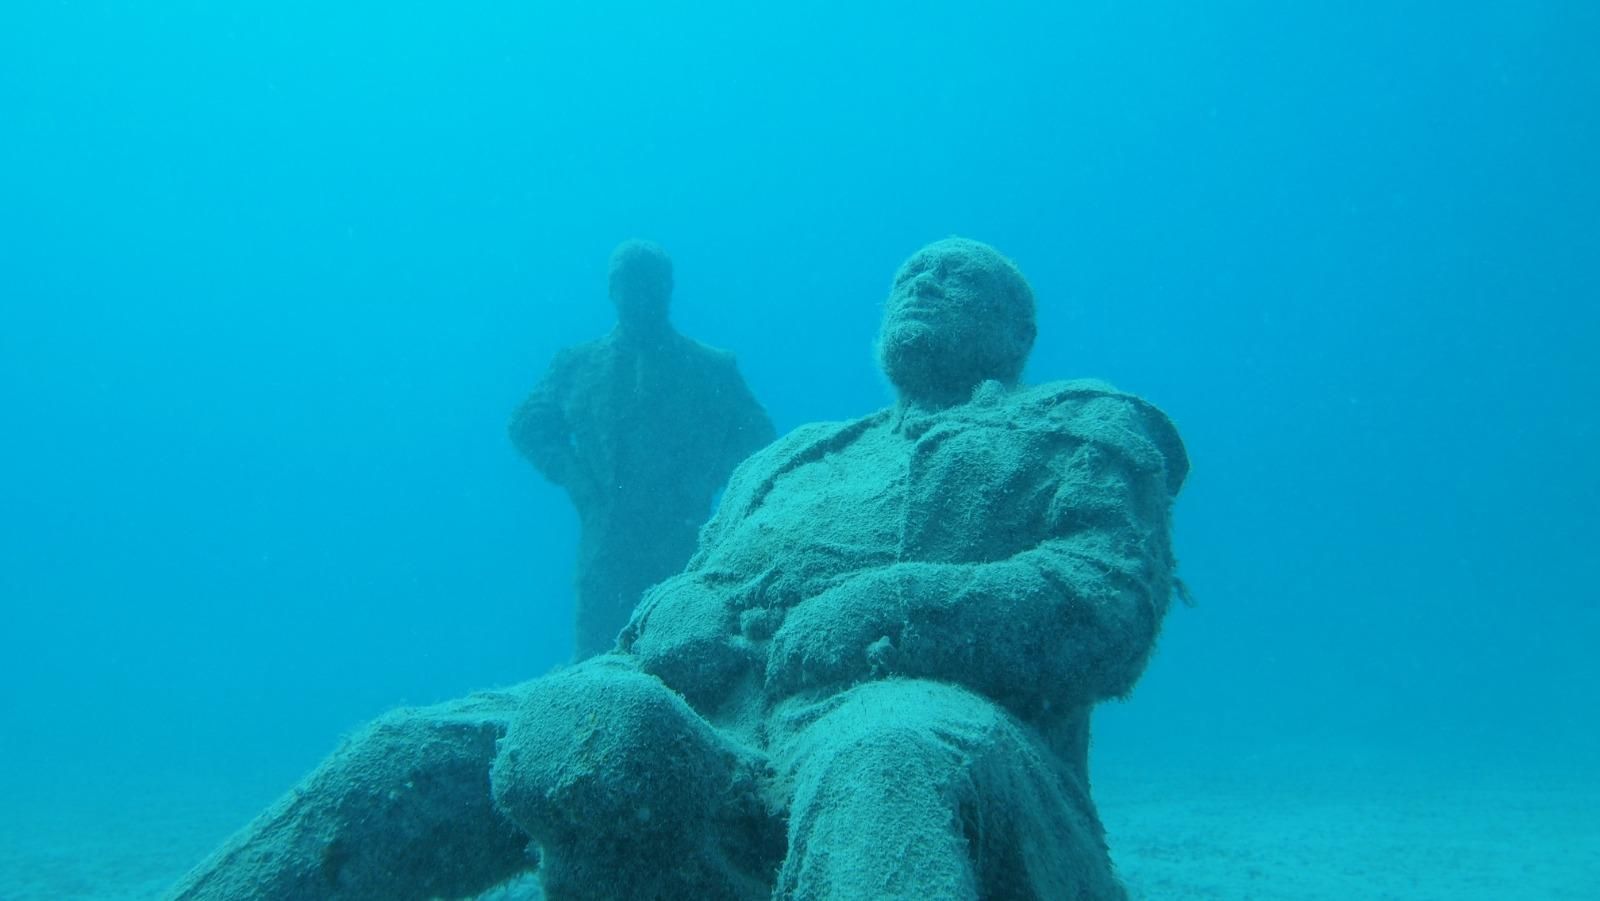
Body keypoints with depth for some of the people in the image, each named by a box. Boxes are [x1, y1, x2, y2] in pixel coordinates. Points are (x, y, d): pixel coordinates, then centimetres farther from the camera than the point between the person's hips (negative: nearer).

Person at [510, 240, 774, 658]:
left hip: (685, 551, -1)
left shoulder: (711, 368, 7)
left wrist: (703, 485, -4)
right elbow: (529, 425, 11)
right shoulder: (579, 364, 10)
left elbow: (756, 437, 8)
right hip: (606, 555, 1)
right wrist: (579, 484, -1)